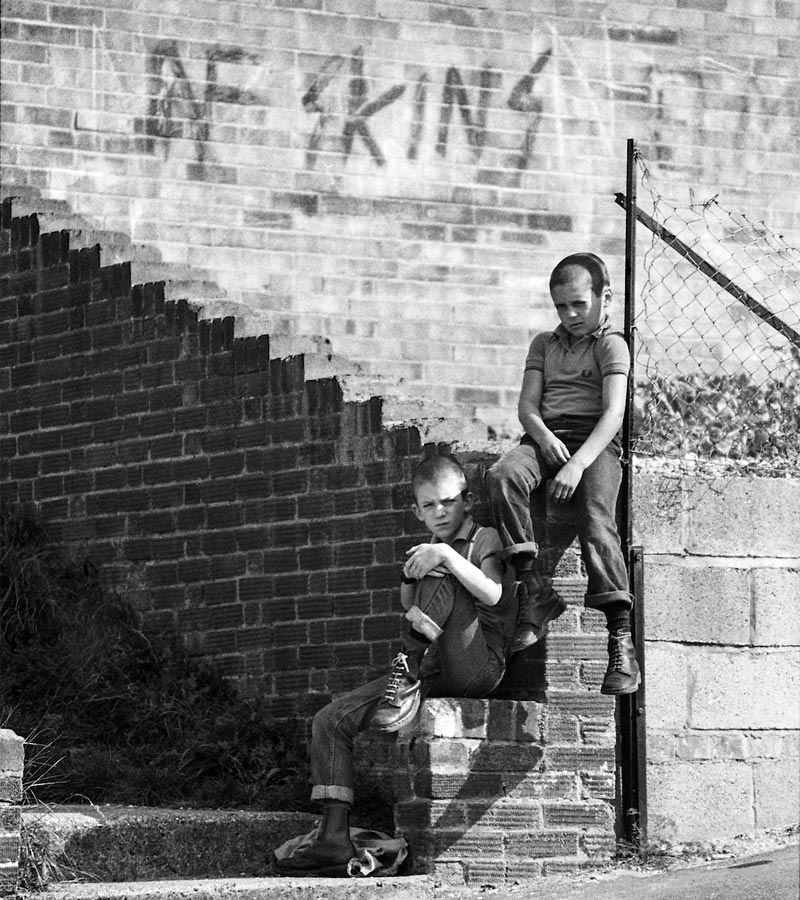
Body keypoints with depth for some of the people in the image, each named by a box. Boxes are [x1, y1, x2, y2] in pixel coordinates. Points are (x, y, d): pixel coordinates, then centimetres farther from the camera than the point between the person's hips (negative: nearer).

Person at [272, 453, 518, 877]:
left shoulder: (485, 540, 4)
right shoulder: (428, 551, 23)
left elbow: (493, 595, -17)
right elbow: (408, 608, 17)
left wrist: (447, 556, -27)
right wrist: (410, 579, -3)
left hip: (479, 664, -6)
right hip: (430, 671, 6)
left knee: (441, 578, -26)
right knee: (329, 721, -8)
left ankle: (408, 671, -27)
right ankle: (333, 838, -15)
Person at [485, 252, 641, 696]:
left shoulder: (612, 345, 6)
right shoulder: (544, 344, 24)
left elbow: (614, 413, -8)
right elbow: (528, 404, 15)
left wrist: (578, 463, -23)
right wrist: (544, 437, -11)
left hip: (595, 442, -4)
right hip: (545, 436, 4)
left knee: (597, 521, -30)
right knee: (502, 475, -31)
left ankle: (622, 642, -35)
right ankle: (536, 590, -33)